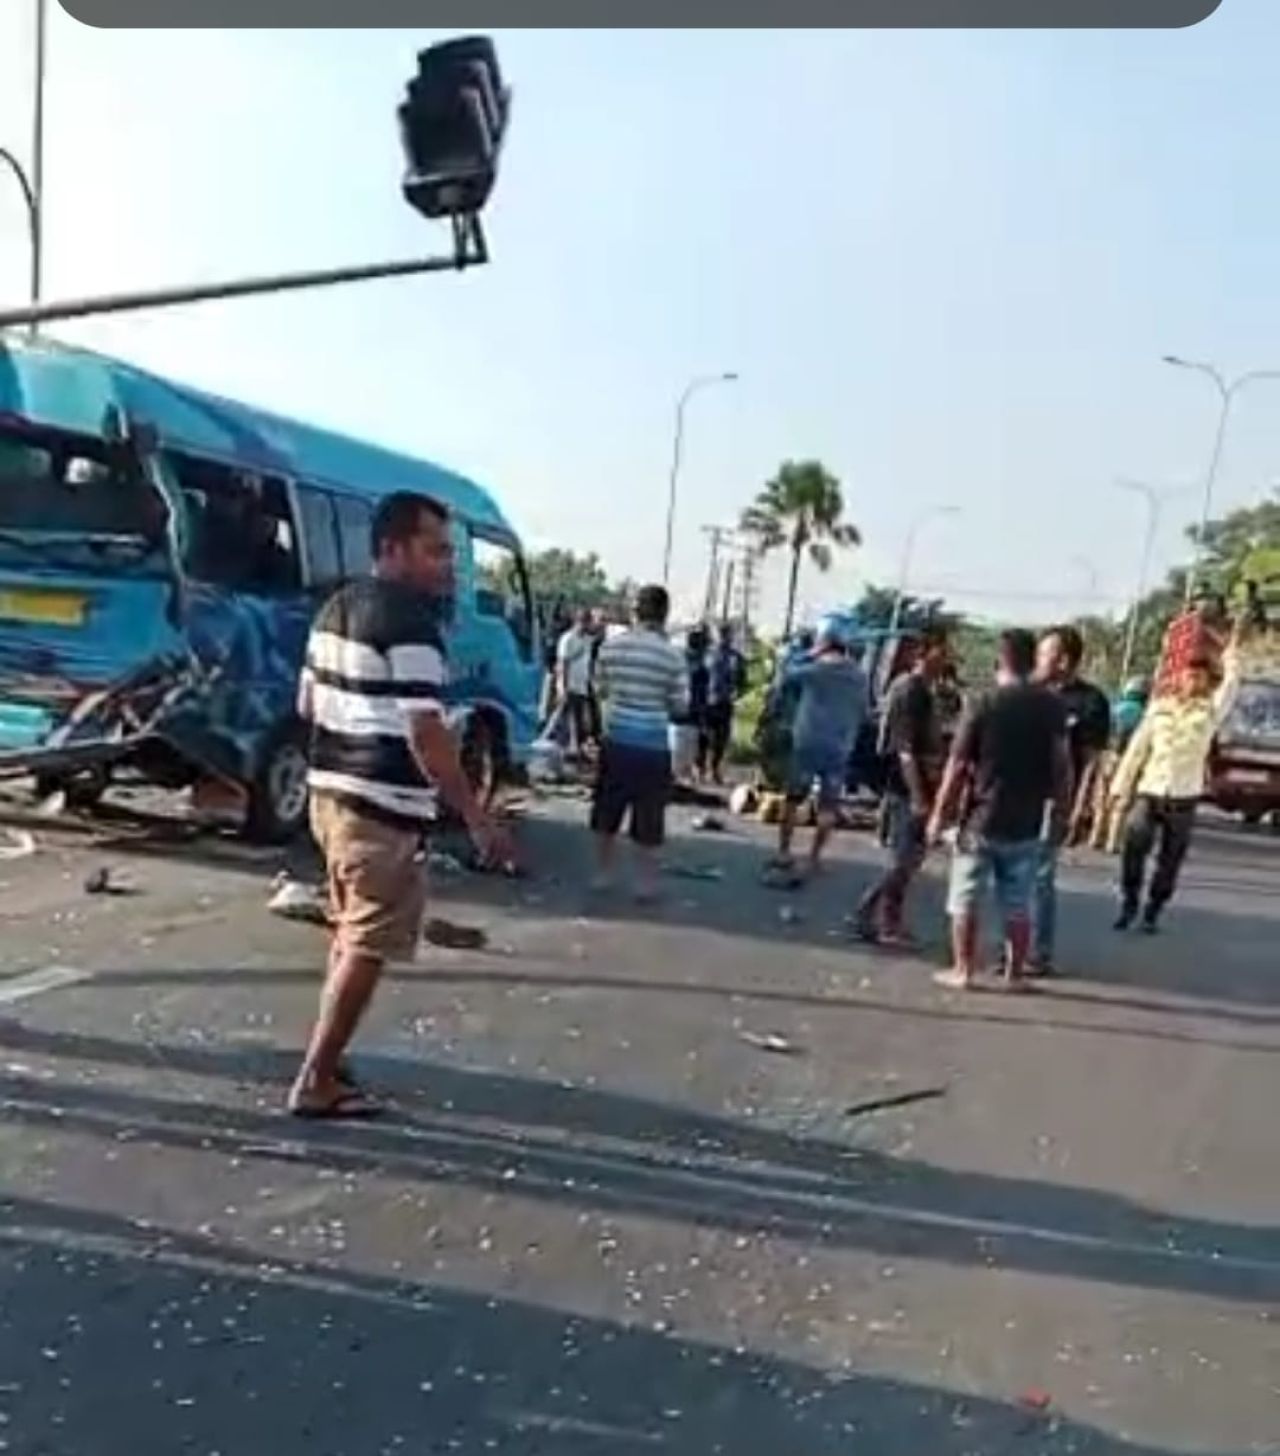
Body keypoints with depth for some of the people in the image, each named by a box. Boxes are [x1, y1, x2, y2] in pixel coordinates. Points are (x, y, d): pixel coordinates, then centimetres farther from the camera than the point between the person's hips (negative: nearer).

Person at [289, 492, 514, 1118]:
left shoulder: (338, 606, 12)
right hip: (382, 807, -10)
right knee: (368, 947, 1)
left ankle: (326, 1059, 33)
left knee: (349, 935, 22)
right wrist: (476, 818, -19)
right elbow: (426, 734, -22)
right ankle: (315, 1083, 6)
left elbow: (308, 704, 19)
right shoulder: (412, 622, -17)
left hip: (331, 789, 10)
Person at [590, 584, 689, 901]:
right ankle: (645, 883, 16)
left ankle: (602, 875, 27)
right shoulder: (672, 654, -11)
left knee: (607, 810, 17)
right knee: (648, 817, 8)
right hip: (652, 746, -3)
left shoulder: (611, 646, -3)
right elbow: (680, 706, -5)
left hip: (616, 740, 3)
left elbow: (601, 689, 9)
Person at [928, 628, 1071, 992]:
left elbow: (958, 766, -10)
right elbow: (1061, 763, -3)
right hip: (1026, 824, 3)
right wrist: (1061, 810, 8)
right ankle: (1015, 974, 18)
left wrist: (939, 814, -3)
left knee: (965, 900, 9)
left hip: (980, 820, -2)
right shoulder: (1051, 706, -2)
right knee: (1018, 904, 13)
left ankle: (962, 971, 12)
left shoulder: (983, 704, -9)